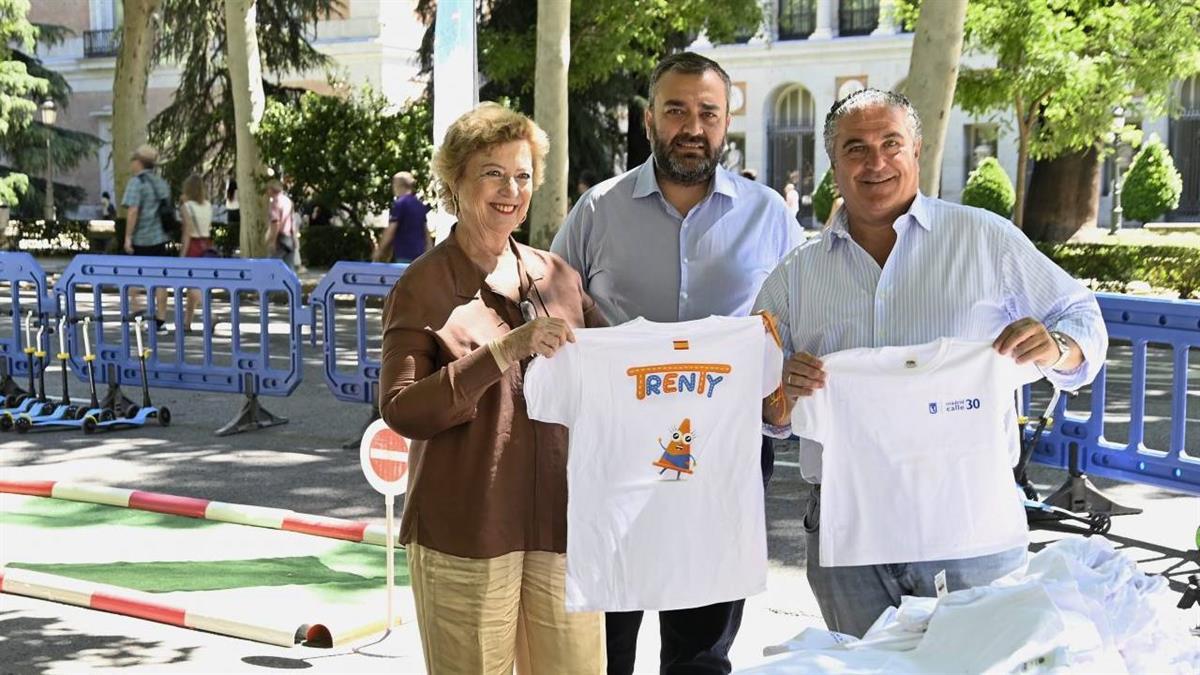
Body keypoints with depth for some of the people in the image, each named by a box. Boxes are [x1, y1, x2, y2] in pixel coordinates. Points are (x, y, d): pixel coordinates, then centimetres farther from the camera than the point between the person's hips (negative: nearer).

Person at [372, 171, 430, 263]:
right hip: (419, 252, 7)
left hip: (404, 255, -7)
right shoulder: (420, 204, 14)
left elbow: (391, 231, -12)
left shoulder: (399, 203, -8)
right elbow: (426, 231, 16)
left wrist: (379, 251, -5)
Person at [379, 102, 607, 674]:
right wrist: (502, 352, -21)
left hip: (558, 524, 4)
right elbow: (400, 411, -12)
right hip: (464, 534, -4)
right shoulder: (424, 286, -3)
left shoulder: (557, 276, 10)